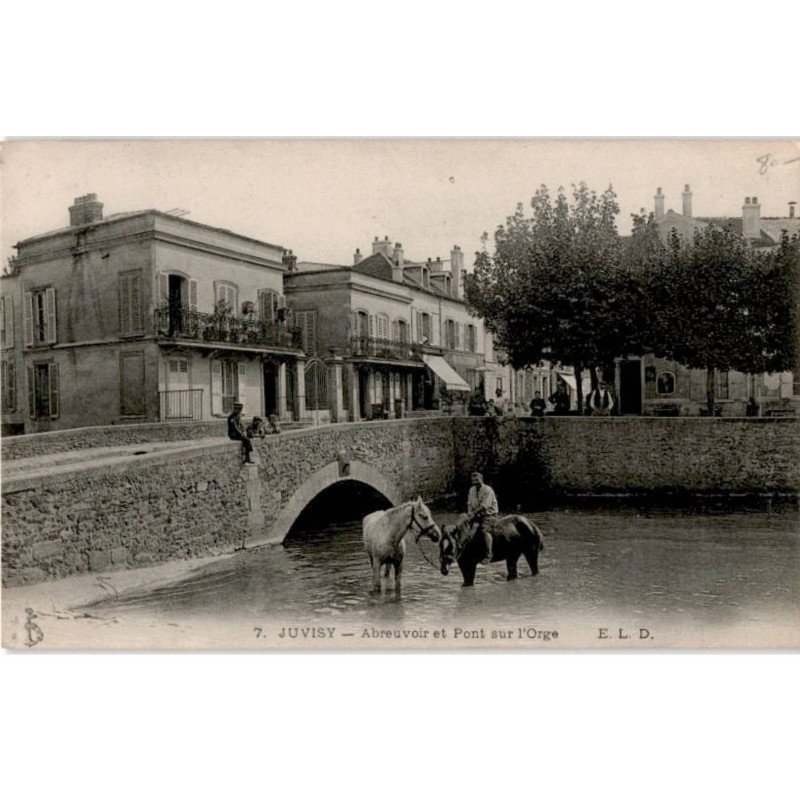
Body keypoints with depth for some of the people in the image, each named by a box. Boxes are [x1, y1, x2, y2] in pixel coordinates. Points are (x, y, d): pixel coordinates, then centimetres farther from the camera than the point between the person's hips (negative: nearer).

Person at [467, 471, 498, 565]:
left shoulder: (488, 490, -13)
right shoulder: (472, 489, 9)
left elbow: (484, 506, -21)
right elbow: (469, 503, 7)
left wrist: (474, 512, -25)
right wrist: (469, 513, -11)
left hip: (490, 514, -7)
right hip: (477, 514, 7)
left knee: (485, 530, -26)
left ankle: (489, 554, -17)